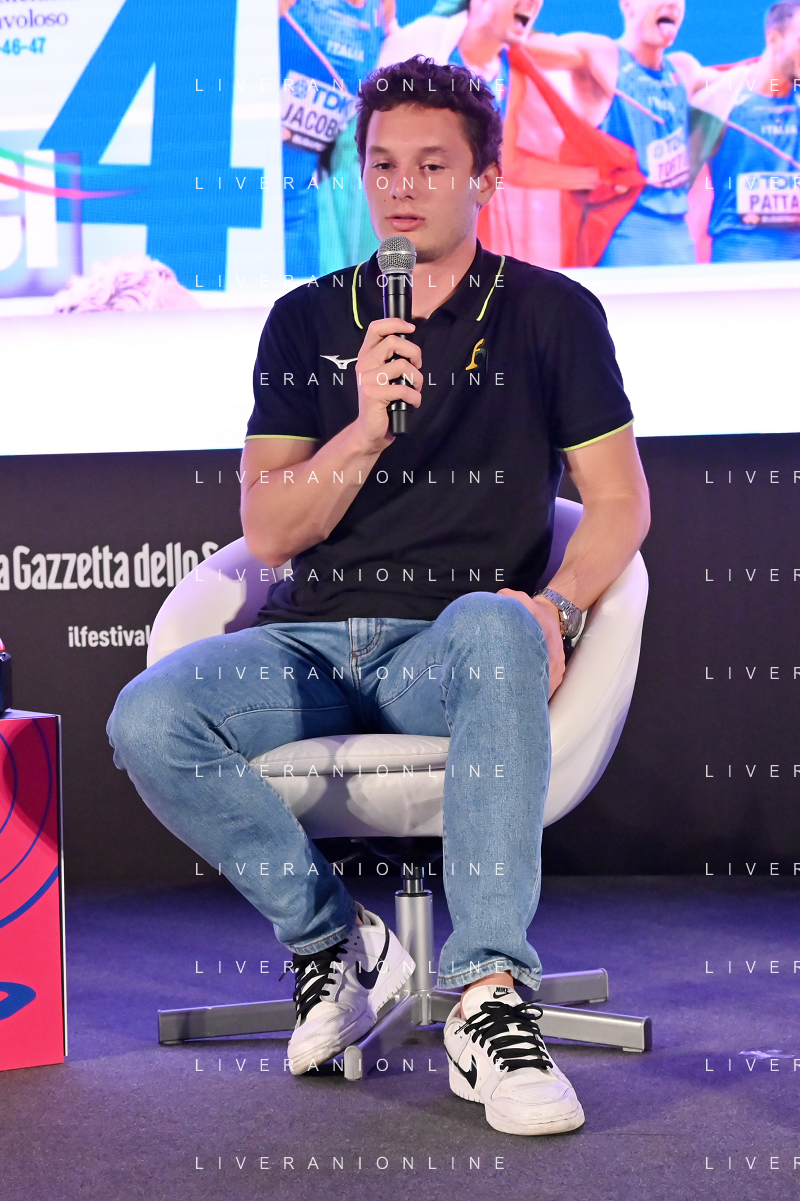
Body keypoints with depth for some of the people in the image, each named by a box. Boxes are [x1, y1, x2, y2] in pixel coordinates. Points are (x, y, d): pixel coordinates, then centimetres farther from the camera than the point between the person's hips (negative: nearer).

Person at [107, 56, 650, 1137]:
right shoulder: (306, 323, 14)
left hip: (450, 646, -2)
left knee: (498, 630, -40)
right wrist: (364, 431, -12)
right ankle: (332, 935, -6)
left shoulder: (552, 315, 9)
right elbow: (268, 531, 6)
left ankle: (489, 1003, -39)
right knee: (149, 717, -28)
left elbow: (620, 501, 6)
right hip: (312, 643, 2)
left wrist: (557, 607, -15)